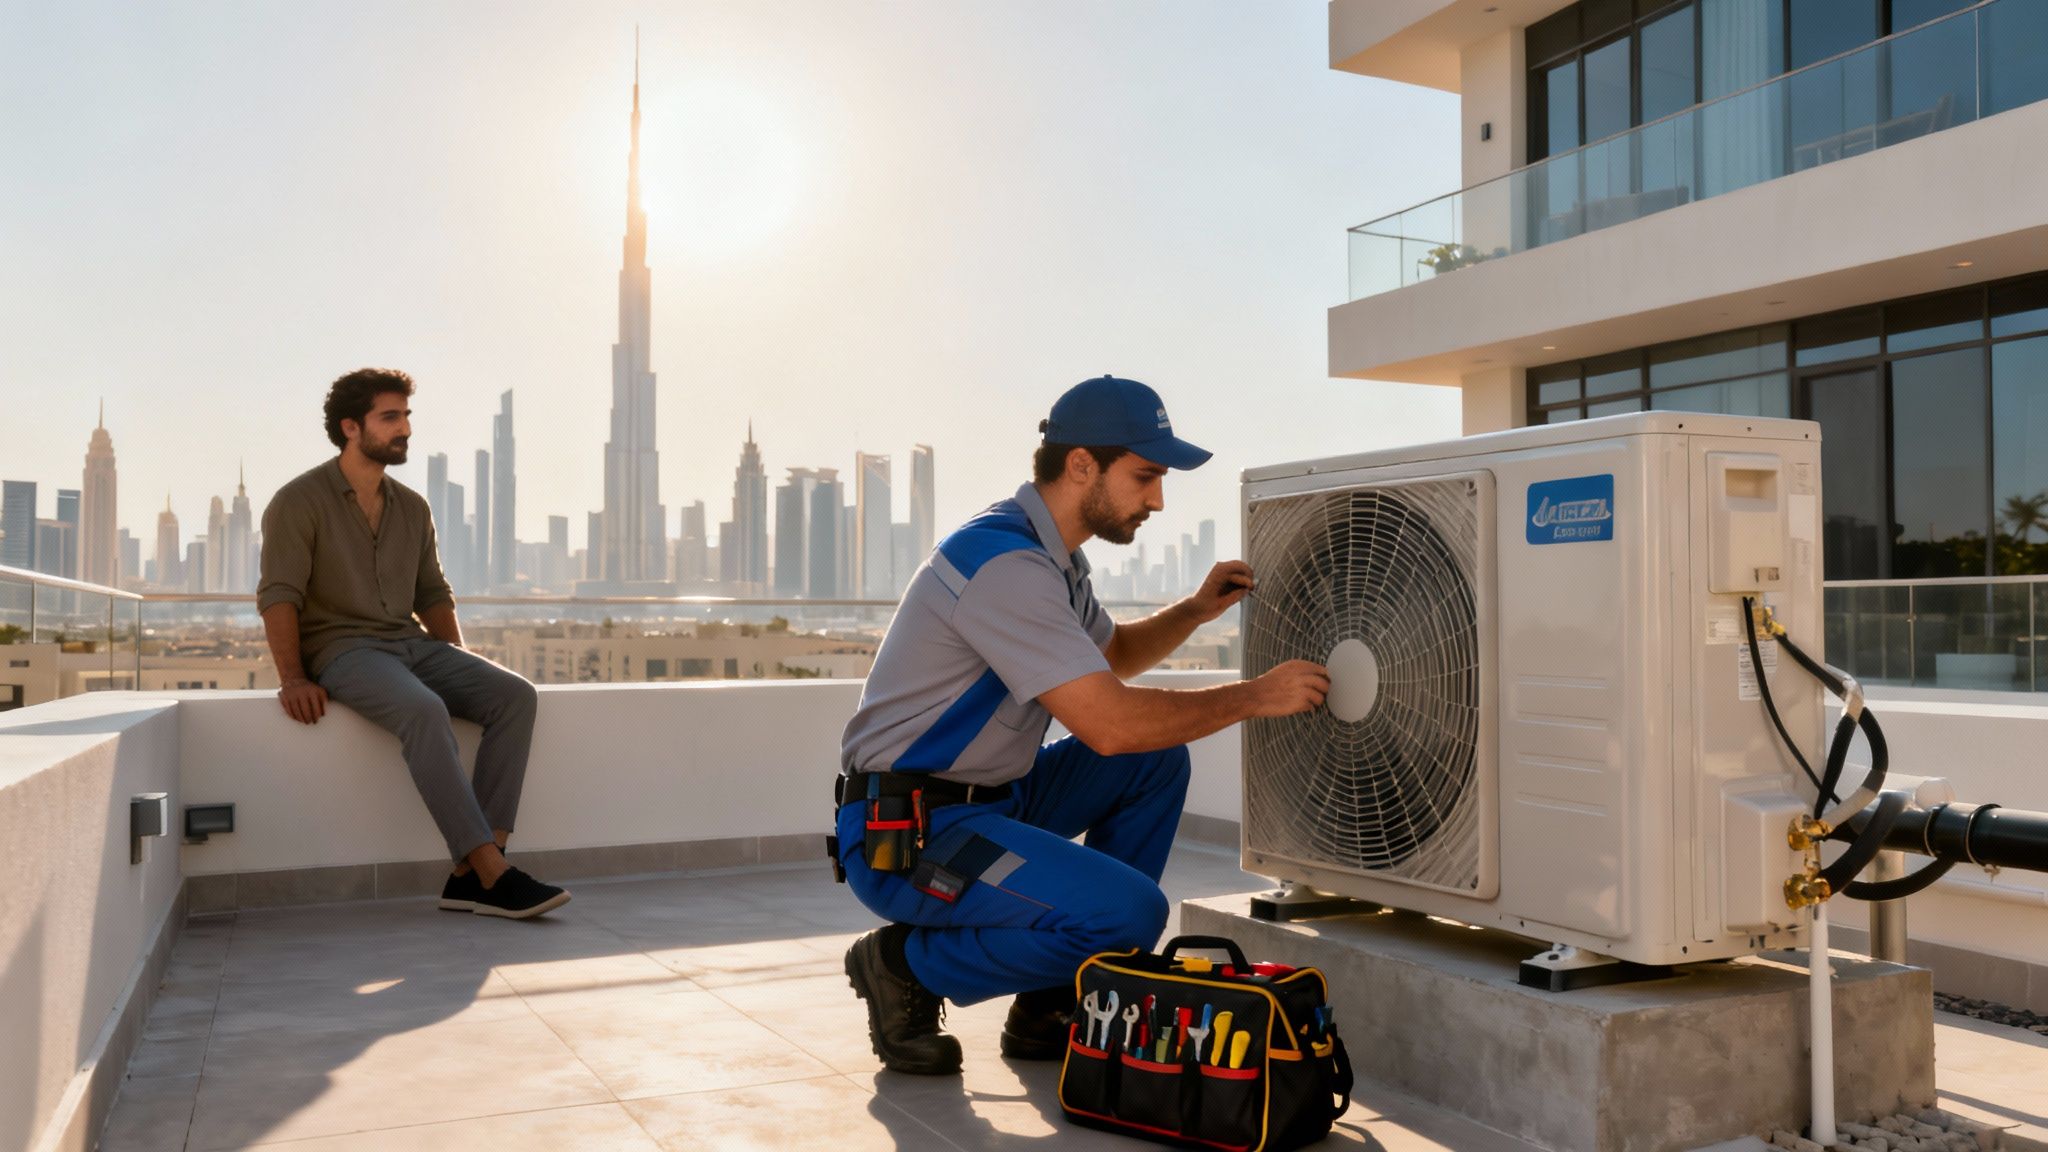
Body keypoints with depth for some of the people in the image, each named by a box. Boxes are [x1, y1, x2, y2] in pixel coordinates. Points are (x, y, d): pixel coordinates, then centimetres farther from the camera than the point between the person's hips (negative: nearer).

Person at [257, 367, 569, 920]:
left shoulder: (412, 508, 17)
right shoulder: (299, 501, -1)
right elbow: (278, 595, -9)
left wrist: (461, 664, 8)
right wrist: (292, 678, -21)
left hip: (411, 643, 6)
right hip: (341, 649, -6)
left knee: (514, 694, -20)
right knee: (423, 710, -36)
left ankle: (470, 875, -26)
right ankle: (492, 872, -37)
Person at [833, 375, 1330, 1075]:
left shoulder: (1052, 555, 10)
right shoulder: (1005, 563, -23)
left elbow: (1110, 656, 28)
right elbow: (1111, 724, -26)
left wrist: (1193, 611, 9)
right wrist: (1254, 697, -15)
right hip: (905, 834, -10)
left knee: (1159, 760, 7)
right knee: (1130, 911, -23)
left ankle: (1052, 1007, 9)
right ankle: (904, 966, -2)